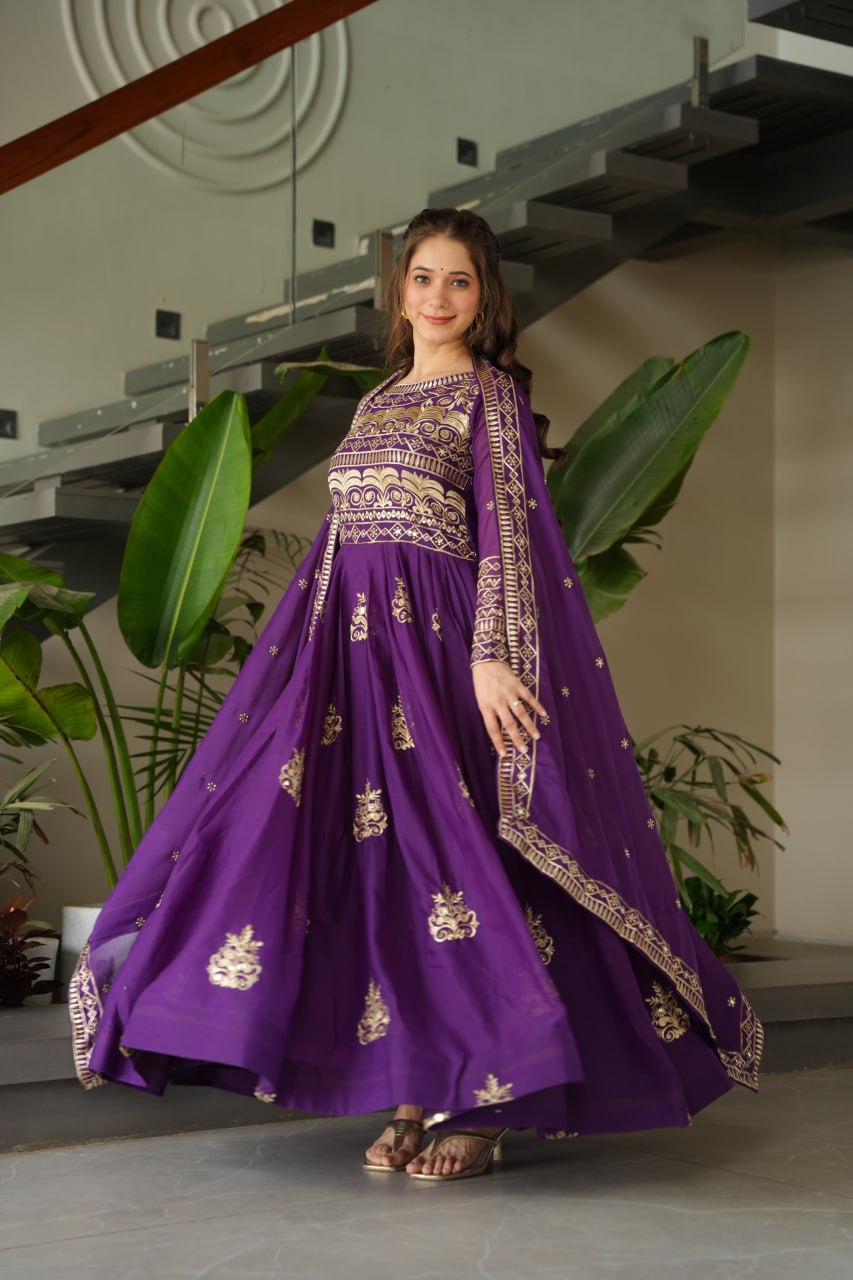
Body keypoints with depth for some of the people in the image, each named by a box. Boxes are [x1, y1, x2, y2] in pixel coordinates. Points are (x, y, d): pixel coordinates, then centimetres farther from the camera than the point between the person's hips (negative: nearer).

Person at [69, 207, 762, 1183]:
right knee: (379, 865, 2)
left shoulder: (489, 393, 0)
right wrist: (326, 653, 18)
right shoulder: (381, 400, 20)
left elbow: (506, 532, -10)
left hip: (437, 644, -7)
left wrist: (490, 657, -21)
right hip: (353, 645, 7)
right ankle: (417, 1095, 9)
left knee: (448, 858, -7)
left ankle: (482, 1105, 1)